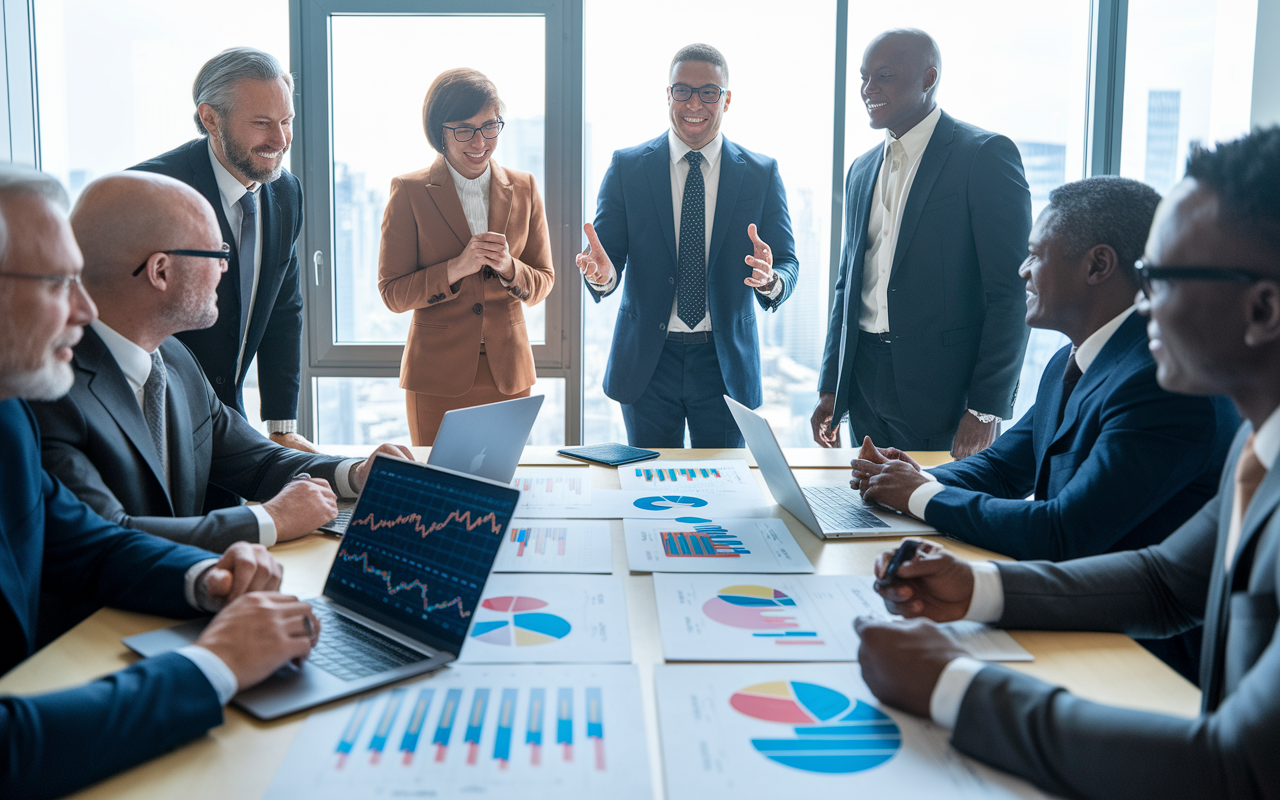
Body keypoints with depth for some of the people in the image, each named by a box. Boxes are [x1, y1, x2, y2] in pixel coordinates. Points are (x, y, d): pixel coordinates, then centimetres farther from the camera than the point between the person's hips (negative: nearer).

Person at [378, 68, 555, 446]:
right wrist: (456, 268, -20)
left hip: (508, 373, 3)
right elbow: (393, 293, -5)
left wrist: (508, 267, -14)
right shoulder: (409, 192, -3)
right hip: (437, 377, -2)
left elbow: (542, 284, 7)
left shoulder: (523, 188, 6)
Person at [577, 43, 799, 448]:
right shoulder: (626, 167, 1)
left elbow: (788, 263, 0)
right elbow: (610, 256, -2)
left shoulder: (762, 173, 2)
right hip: (647, 362, 0)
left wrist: (771, 279, -24)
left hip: (727, 364, 1)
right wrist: (602, 273, -27)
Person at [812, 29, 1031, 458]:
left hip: (944, 390, -6)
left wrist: (986, 409, -16)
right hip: (865, 386, 6)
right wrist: (830, 388, 13)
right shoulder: (862, 170, 15)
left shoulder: (986, 156, -7)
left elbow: (1011, 292, -12)